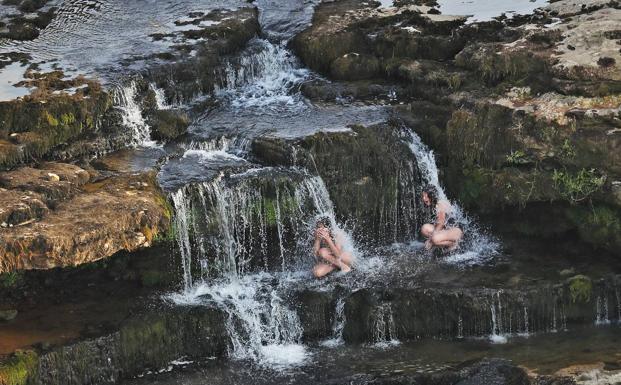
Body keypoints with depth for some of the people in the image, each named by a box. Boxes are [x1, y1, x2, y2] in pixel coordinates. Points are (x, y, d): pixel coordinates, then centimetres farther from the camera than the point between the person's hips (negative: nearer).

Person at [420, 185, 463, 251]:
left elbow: (441, 223, -17)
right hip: (446, 230, 9)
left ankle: (454, 243, -6)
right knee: (425, 228, -6)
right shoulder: (436, 205, 11)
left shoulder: (441, 203, -15)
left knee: (435, 239, -32)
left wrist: (430, 239, -16)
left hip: (456, 231, -9)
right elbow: (437, 224, 8)